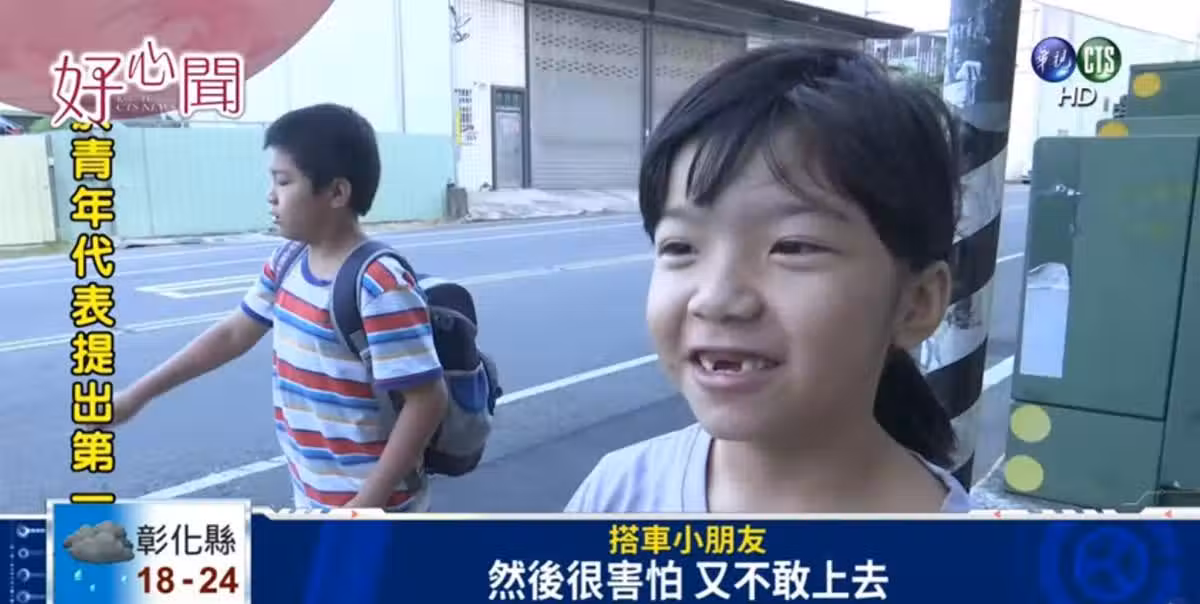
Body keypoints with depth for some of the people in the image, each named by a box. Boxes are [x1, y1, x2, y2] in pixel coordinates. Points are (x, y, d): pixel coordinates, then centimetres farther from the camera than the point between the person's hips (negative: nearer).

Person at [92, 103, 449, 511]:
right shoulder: (287, 266, 2)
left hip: (373, 510, -9)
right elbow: (233, 334, 13)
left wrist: (366, 506, -23)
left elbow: (427, 400, -25)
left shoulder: (380, 289, -26)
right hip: (314, 500, 9)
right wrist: (136, 396, 15)